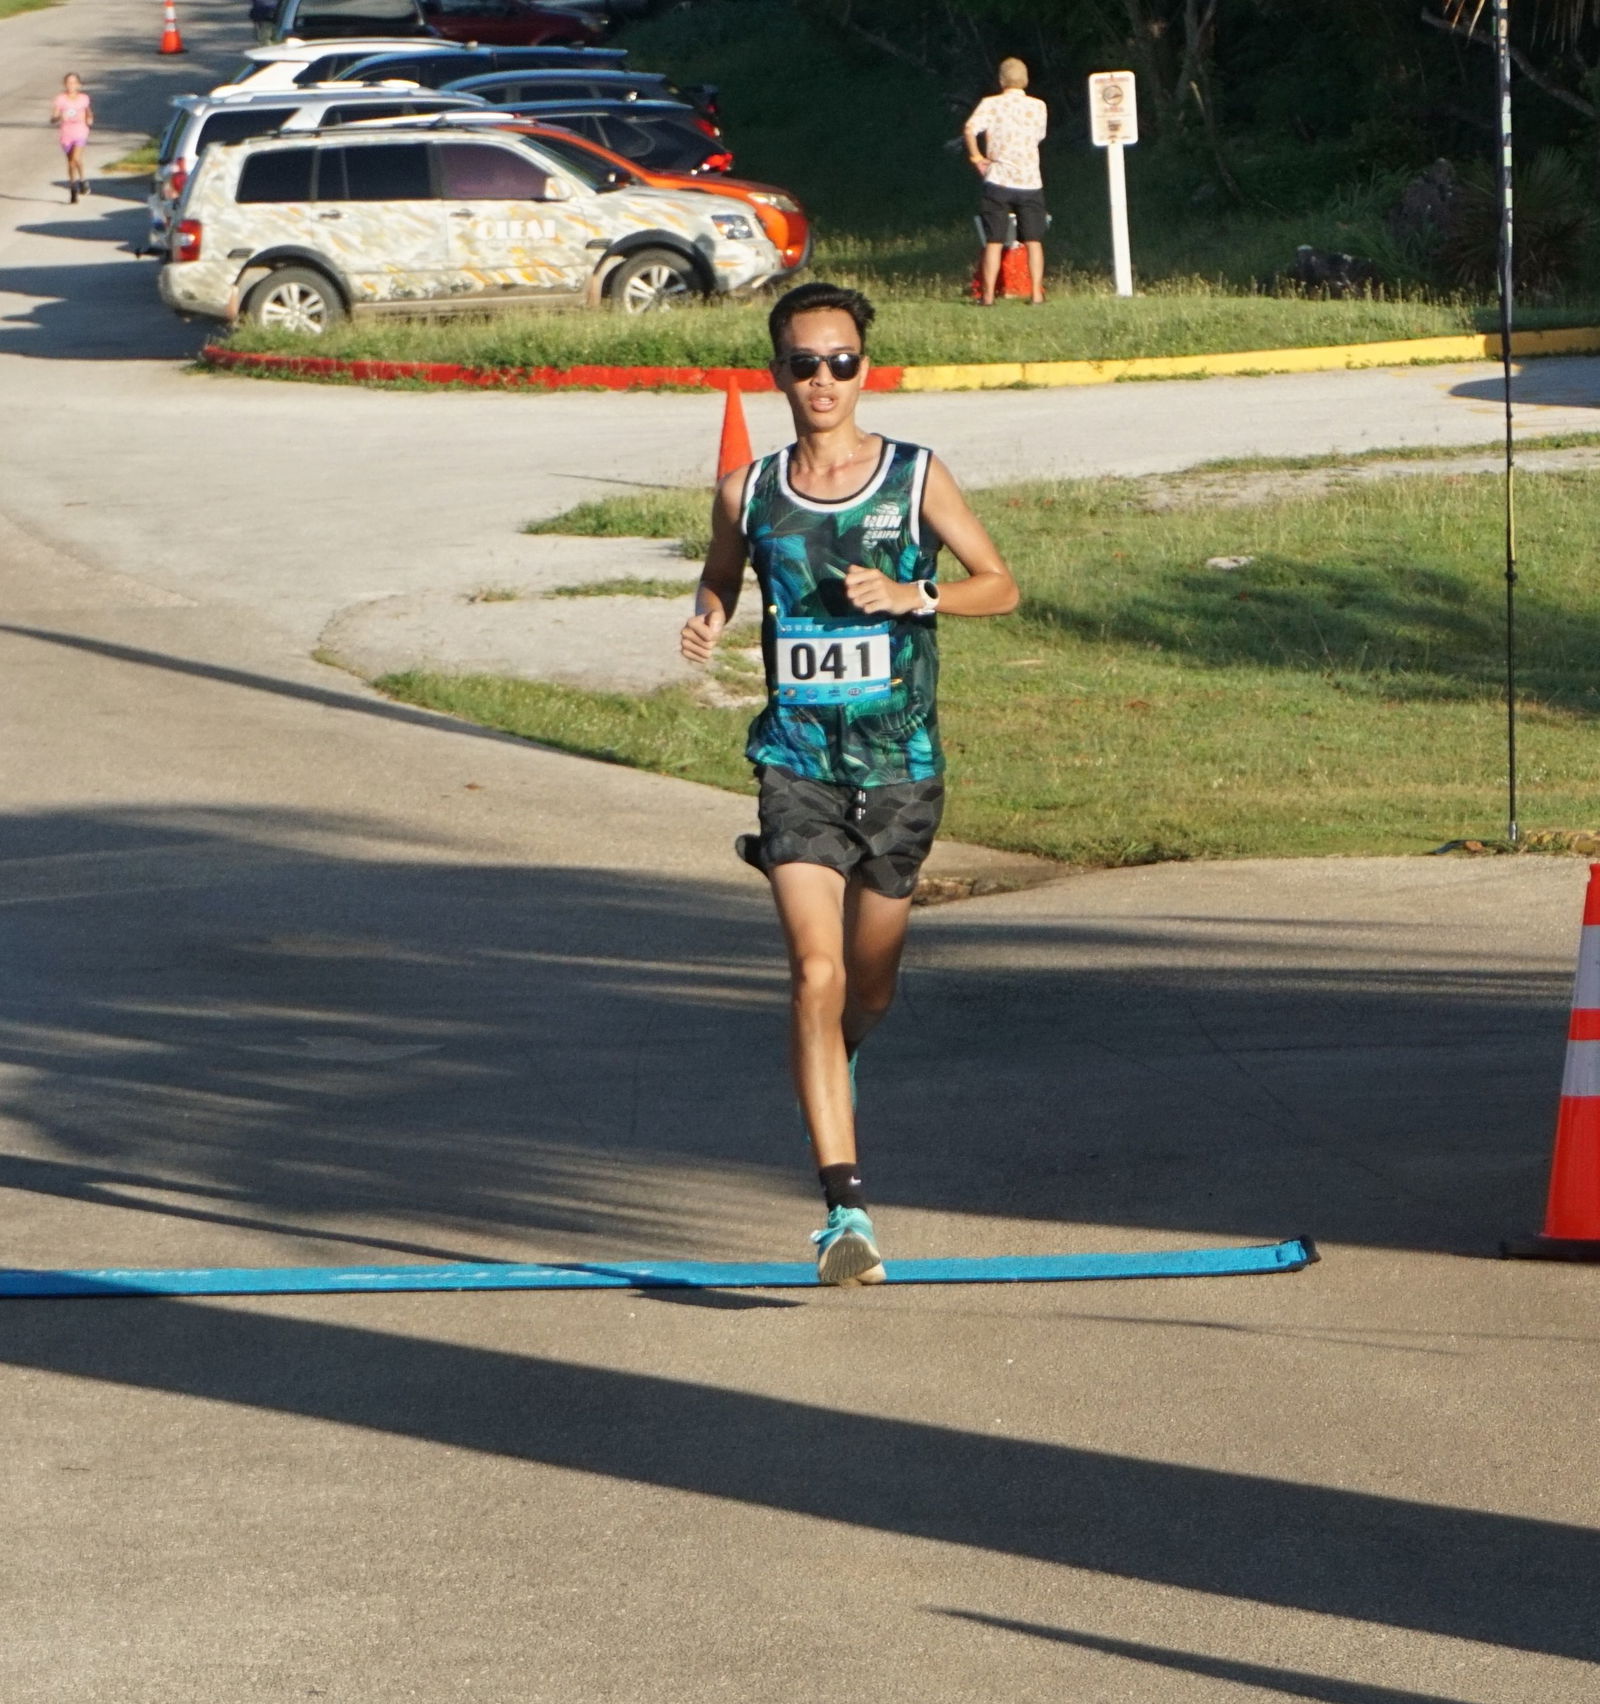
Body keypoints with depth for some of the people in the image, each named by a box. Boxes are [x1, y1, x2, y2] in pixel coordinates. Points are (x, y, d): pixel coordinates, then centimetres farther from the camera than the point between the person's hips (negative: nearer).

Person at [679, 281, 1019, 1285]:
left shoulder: (917, 479, -2)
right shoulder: (749, 495, 1)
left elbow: (1001, 586, 4)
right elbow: (721, 581, 19)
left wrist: (914, 595, -14)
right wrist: (708, 623, -4)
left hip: (901, 767, 1)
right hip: (798, 764, -1)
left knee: (870, 985, 13)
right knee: (815, 974, -17)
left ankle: (838, 1068, 52)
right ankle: (847, 1206, -21)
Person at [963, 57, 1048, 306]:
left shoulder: (991, 104, -5)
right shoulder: (1039, 107, 4)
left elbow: (970, 129, -21)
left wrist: (976, 156, -8)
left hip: (998, 182, -1)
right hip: (1030, 182, 1)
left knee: (994, 243, 3)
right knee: (1033, 241, 8)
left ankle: (988, 295, 1)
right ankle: (1037, 293, 2)